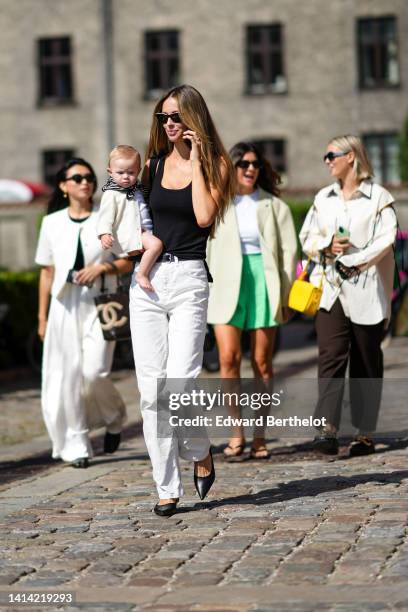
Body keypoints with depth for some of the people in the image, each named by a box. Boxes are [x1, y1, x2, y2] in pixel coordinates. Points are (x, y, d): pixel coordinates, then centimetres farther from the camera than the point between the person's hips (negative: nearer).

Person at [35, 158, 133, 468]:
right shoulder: (52, 223, 10)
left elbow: (128, 262, 7)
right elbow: (47, 271, 13)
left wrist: (103, 267, -13)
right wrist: (42, 317, 11)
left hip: (99, 303, -2)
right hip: (64, 305, 2)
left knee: (94, 372, -15)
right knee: (66, 376, -2)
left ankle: (114, 418, 16)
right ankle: (76, 446, 7)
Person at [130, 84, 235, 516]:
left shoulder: (214, 165, 4)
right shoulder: (153, 165, 13)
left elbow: (204, 216, -12)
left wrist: (196, 159, -8)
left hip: (188, 278, -3)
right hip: (147, 279, 3)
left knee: (181, 381, -16)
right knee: (151, 389, -1)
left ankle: (200, 452, 14)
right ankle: (167, 488, 6)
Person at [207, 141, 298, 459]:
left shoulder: (274, 205, 9)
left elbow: (289, 250, 6)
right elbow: (204, 250, 7)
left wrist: (286, 294, 0)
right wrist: (204, 292, 0)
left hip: (264, 284, 1)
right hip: (226, 287, 0)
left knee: (263, 362, 1)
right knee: (229, 357, -12)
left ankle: (260, 436, 9)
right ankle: (236, 434, -4)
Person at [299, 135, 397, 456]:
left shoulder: (379, 197, 0)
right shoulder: (323, 198, 16)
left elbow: (385, 240, -8)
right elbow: (307, 237, 15)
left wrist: (351, 261, -14)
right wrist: (328, 247, -5)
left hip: (367, 290, -3)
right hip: (331, 289, 3)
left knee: (366, 363, 3)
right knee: (330, 357, -11)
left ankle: (365, 434, 10)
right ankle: (328, 429, -19)